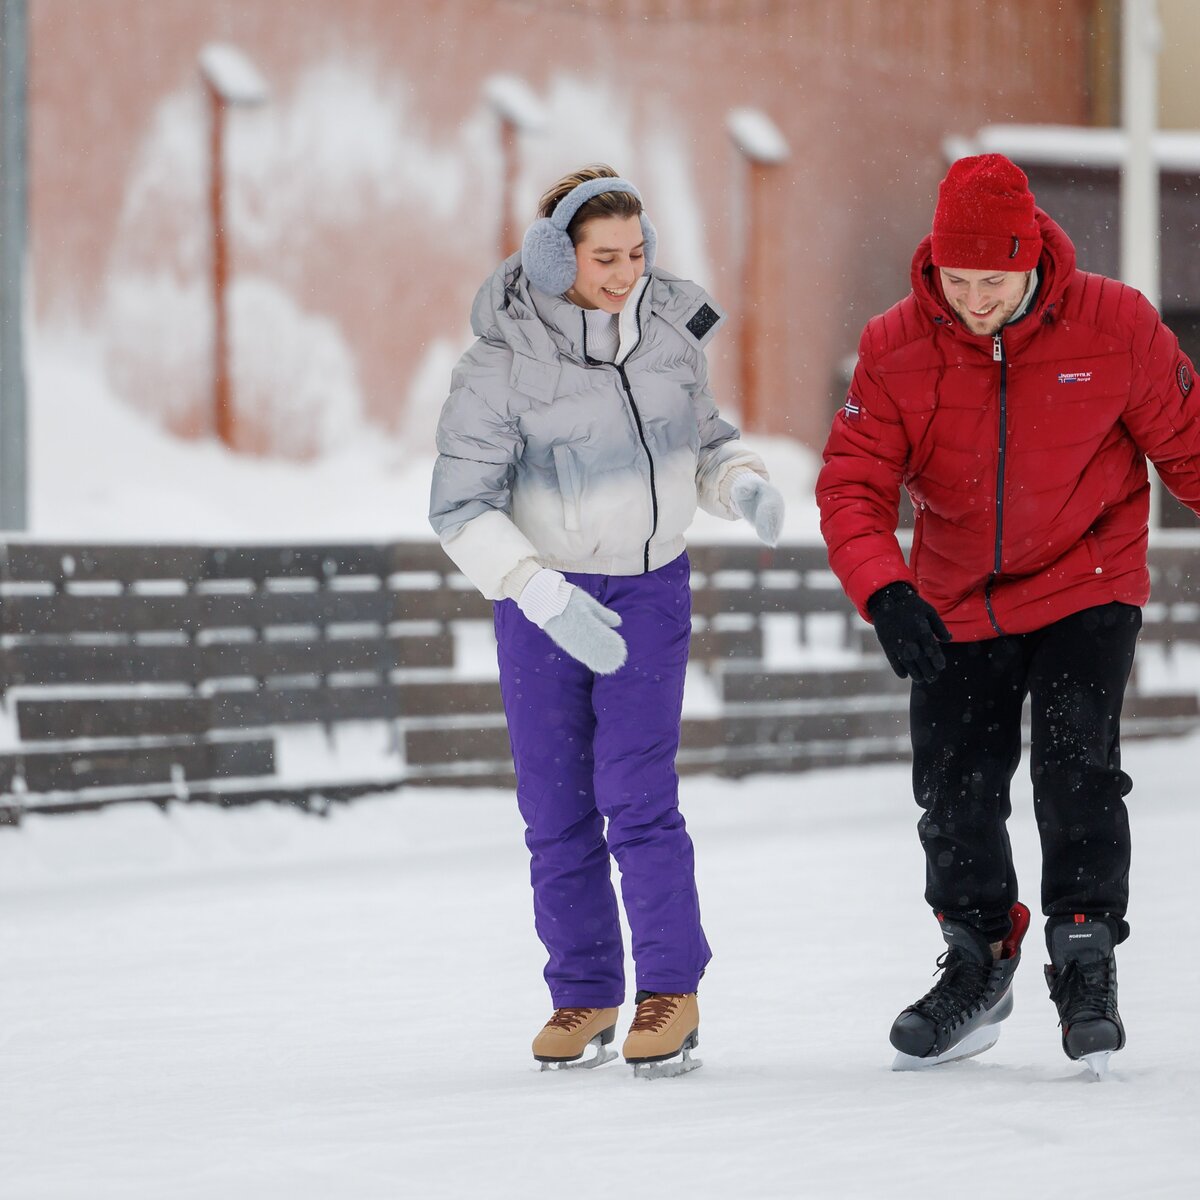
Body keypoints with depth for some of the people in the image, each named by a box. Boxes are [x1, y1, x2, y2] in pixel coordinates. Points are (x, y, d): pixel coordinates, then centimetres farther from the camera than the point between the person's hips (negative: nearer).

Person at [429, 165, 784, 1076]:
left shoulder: (671, 326, -6)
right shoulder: (503, 359, -17)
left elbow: (704, 436, 11)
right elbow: (460, 507, -17)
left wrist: (743, 485, -11)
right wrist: (547, 597, -27)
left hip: (652, 588, 1)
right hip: (542, 596, -1)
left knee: (637, 790, -11)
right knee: (557, 808, 4)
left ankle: (673, 991, -2)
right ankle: (585, 994, 19)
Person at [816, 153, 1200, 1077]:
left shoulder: (1114, 325, -16)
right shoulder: (896, 349, -13)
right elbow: (853, 485, -14)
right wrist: (884, 593, -31)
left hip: (1086, 591, -2)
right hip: (958, 607, 3)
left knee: (1077, 767, -16)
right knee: (955, 793, 7)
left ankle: (1087, 965, -3)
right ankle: (979, 966, 27)